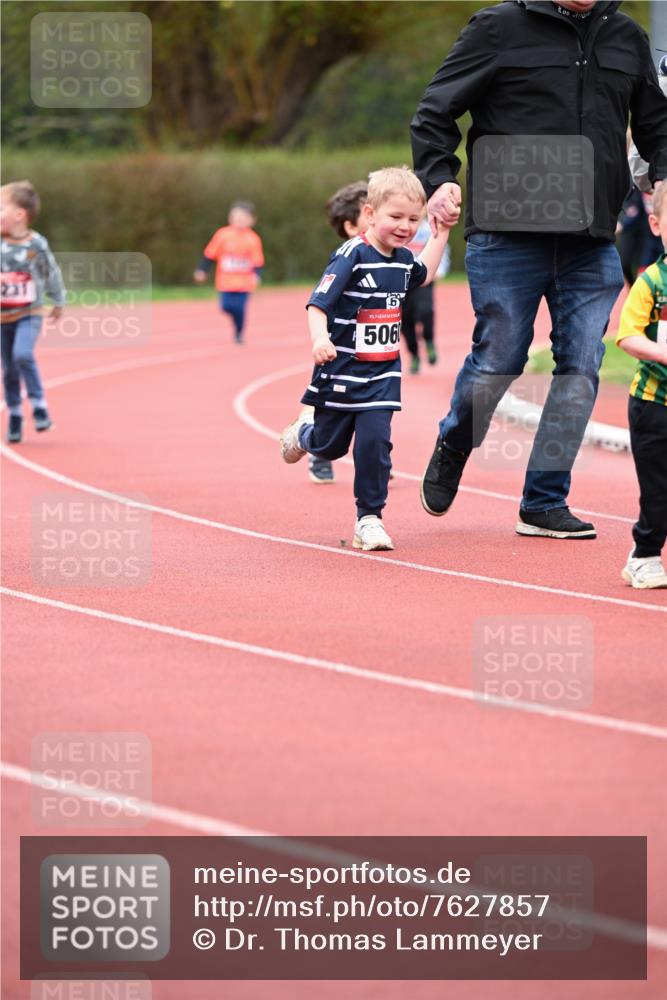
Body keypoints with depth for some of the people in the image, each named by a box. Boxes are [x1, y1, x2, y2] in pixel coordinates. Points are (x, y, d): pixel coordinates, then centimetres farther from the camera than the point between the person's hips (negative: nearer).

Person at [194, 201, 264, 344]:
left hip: (244, 282, -1)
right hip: (226, 281, 1)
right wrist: (202, 270, 6)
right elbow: (210, 254, 7)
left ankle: (239, 334, 16)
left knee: (240, 309, -5)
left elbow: (257, 261, 0)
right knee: (226, 306, -7)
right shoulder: (222, 234, 0)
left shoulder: (253, 239, -2)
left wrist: (256, 275, -16)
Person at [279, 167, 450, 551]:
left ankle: (369, 519, -1)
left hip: (382, 375, 4)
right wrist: (320, 338, -41)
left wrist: (441, 232, 24)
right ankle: (304, 432, 49)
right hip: (341, 372, -4)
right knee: (331, 445, 13)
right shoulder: (352, 256, -18)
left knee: (375, 442, -10)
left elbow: (423, 274, 31)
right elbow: (318, 303, -23)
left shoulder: (402, 259, 5)